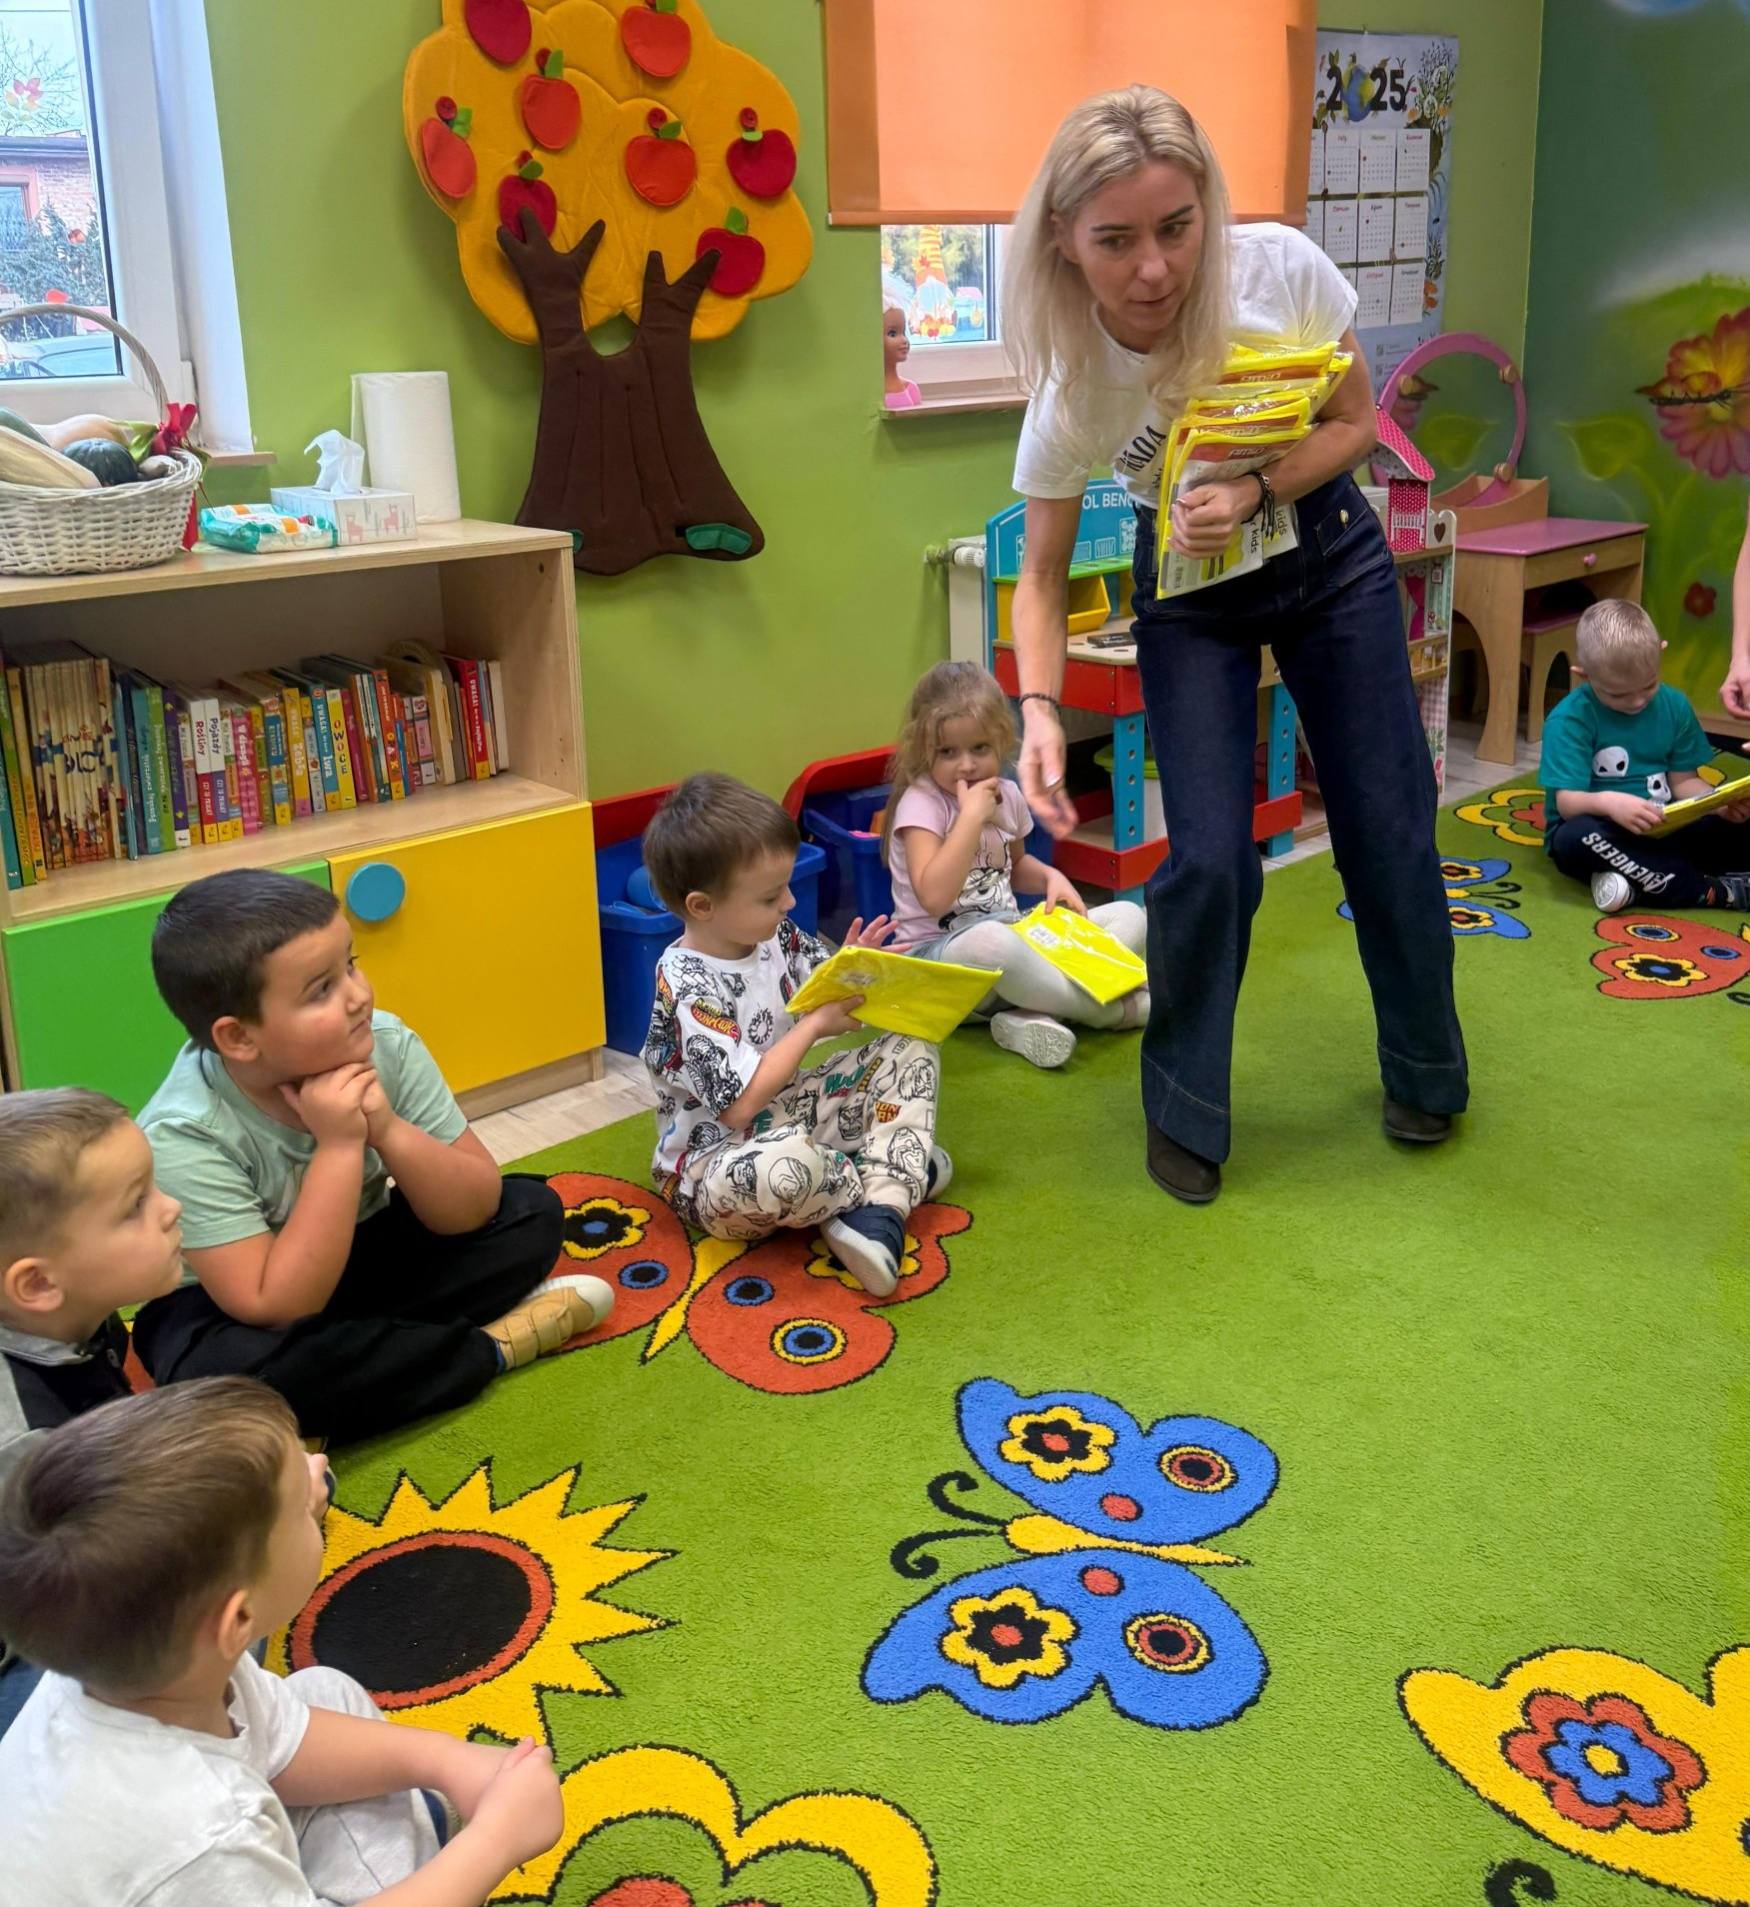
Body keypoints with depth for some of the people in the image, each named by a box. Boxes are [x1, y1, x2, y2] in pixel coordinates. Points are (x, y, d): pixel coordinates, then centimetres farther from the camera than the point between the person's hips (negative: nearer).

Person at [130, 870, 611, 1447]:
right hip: (222, 1306, -3)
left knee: (533, 1211, -8)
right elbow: (276, 1313, -33)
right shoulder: (183, 1137, -30)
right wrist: (339, 1147, -37)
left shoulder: (386, 1046, -19)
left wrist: (388, 1130, -32)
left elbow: (474, 1211, -13)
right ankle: (491, 1346, -18)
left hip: (364, 1261, 4)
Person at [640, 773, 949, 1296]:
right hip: (716, 1166, -9)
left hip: (788, 1115, 9)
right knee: (783, 1167, -43)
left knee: (911, 1051, 4)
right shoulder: (689, 988, -26)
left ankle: (875, 1212, -18)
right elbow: (740, 1102, -29)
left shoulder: (773, 934, -3)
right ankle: (893, 1170, -7)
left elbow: (818, 992, 16)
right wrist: (815, 1024, -21)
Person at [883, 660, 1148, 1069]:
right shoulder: (920, 803, -14)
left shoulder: (1008, 796, 7)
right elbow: (934, 896, -28)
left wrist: (1050, 877, 6)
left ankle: (1036, 1014, -27)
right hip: (938, 955, -8)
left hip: (1014, 934, 8)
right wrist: (973, 816, -26)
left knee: (1130, 917, -3)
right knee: (990, 941, -44)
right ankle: (1112, 1008, -21)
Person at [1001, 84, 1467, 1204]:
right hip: (1190, 590, -1)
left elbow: (1355, 423, -10)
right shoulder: (1070, 386, -27)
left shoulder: (1282, 271, -27)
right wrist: (1040, 708, -31)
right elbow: (1045, 575, -14)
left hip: (1327, 552, 1)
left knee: (1390, 829, 4)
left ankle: (1426, 1076, 30)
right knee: (1210, 860, -11)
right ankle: (1184, 1111, 13)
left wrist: (1255, 495, -27)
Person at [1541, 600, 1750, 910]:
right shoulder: (1569, 719, -14)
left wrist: (1721, 804, -16)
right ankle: (1709, 891, -31)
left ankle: (1637, 882, -22)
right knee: (1576, 836, -39)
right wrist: (1607, 802, -42)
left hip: (1662, 828, 4)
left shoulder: (1674, 705, 2)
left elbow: (1683, 780, 5)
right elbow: (1567, 802, -19)